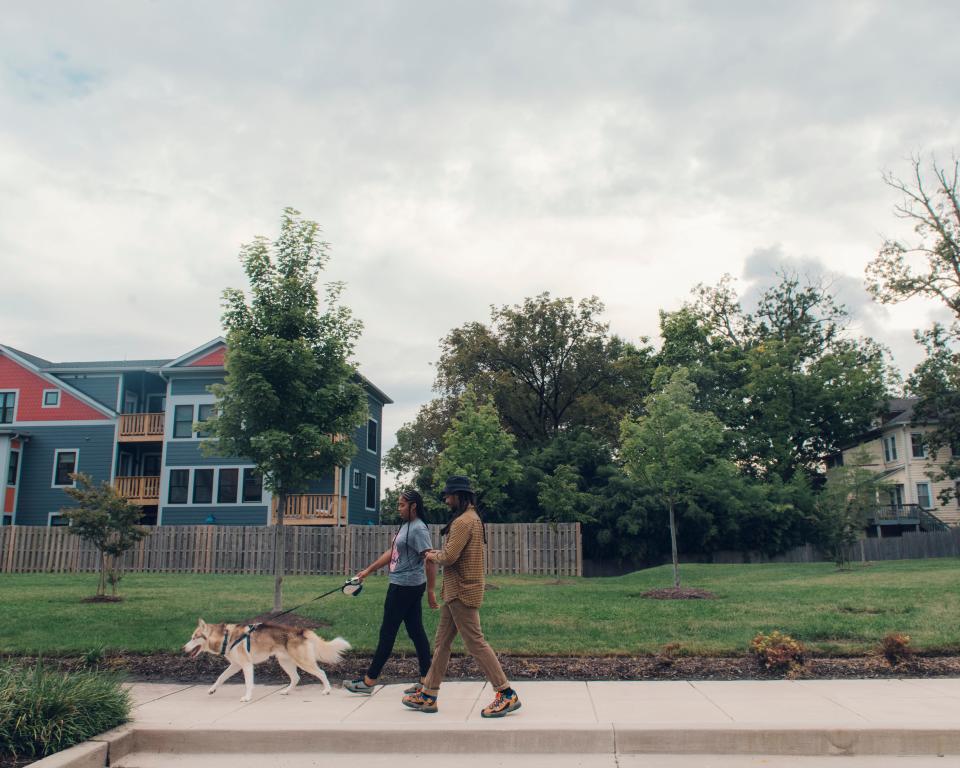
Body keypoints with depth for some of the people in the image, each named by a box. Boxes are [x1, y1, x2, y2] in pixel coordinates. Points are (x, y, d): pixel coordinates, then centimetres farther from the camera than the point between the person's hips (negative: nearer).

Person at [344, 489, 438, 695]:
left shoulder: (419, 529, -17)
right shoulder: (405, 526, 13)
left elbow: (430, 560, -21)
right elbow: (391, 553, 20)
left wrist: (430, 592, -21)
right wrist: (368, 571, 18)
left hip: (405, 587, -10)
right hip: (403, 586, 10)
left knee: (387, 632, 0)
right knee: (416, 631, 10)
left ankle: (369, 681, 9)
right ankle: (425, 680, 15)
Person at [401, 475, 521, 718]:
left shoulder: (463, 521, -18)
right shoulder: (473, 519, 15)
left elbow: (449, 557, -24)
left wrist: (434, 556, -4)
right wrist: (439, 554, 8)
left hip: (461, 593, -11)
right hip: (456, 591, 11)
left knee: (476, 643, -5)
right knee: (441, 643, 14)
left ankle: (507, 694, 1)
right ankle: (428, 695, 22)